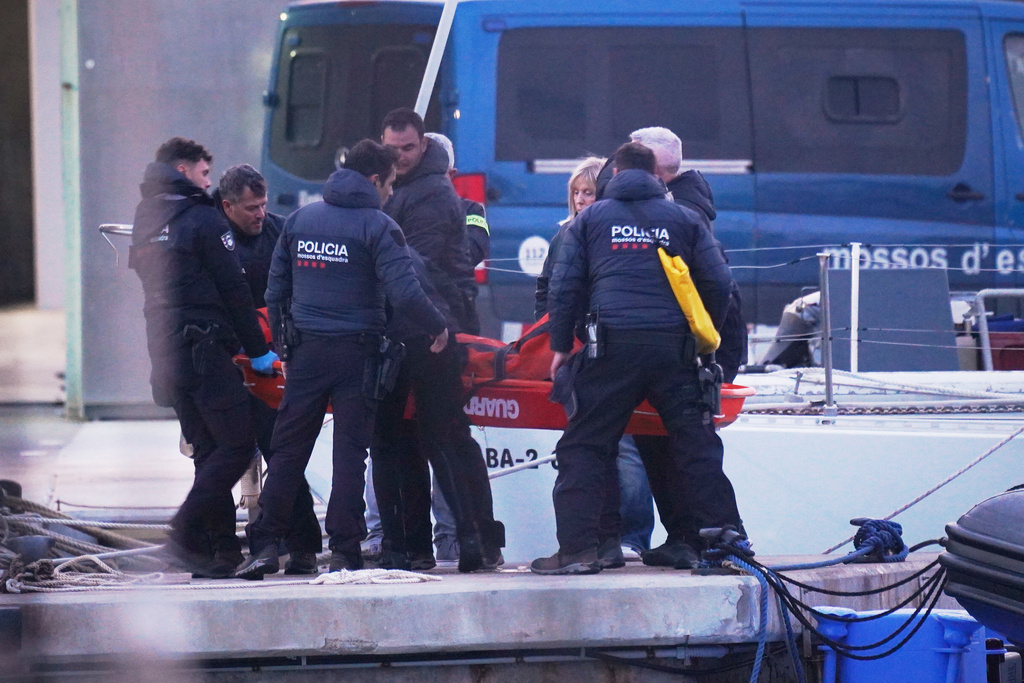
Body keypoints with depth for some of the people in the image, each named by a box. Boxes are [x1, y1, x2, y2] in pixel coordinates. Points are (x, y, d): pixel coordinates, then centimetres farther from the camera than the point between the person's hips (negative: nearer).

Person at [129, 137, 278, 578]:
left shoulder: (145, 224, 18)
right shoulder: (202, 219, -6)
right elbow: (233, 290, -7)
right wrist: (258, 350, 1)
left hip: (164, 351, 8)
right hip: (202, 347, -8)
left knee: (208, 450, 10)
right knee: (237, 443, -8)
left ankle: (222, 550, 4)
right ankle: (187, 535, -19)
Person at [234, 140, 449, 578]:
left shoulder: (299, 219, 9)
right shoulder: (377, 227, -7)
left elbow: (275, 290, 13)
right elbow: (405, 294, -16)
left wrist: (282, 345, 21)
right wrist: (438, 328, -1)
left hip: (306, 350, 4)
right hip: (356, 353, -4)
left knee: (288, 448, 7)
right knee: (350, 451, 1)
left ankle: (265, 544, 2)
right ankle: (344, 551, -1)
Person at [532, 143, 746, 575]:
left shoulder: (589, 219, 14)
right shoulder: (684, 219, 16)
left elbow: (564, 286, 9)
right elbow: (718, 283, 11)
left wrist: (560, 345, 15)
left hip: (613, 345, -2)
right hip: (674, 349, 2)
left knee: (583, 446, 2)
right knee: (697, 445, 6)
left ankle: (577, 547, -8)